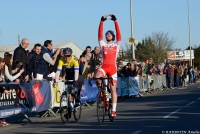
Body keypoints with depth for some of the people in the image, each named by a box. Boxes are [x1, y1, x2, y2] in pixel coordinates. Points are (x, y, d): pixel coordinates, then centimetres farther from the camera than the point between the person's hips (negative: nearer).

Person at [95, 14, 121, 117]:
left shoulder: (116, 45, 13)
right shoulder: (103, 44, 15)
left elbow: (118, 34, 1)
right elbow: (100, 35, 3)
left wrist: (115, 21, -8)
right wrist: (102, 22, -6)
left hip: (112, 67, 0)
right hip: (104, 67, 0)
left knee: (113, 89, 1)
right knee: (97, 78, -31)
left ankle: (113, 110, 6)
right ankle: (103, 97, -10)